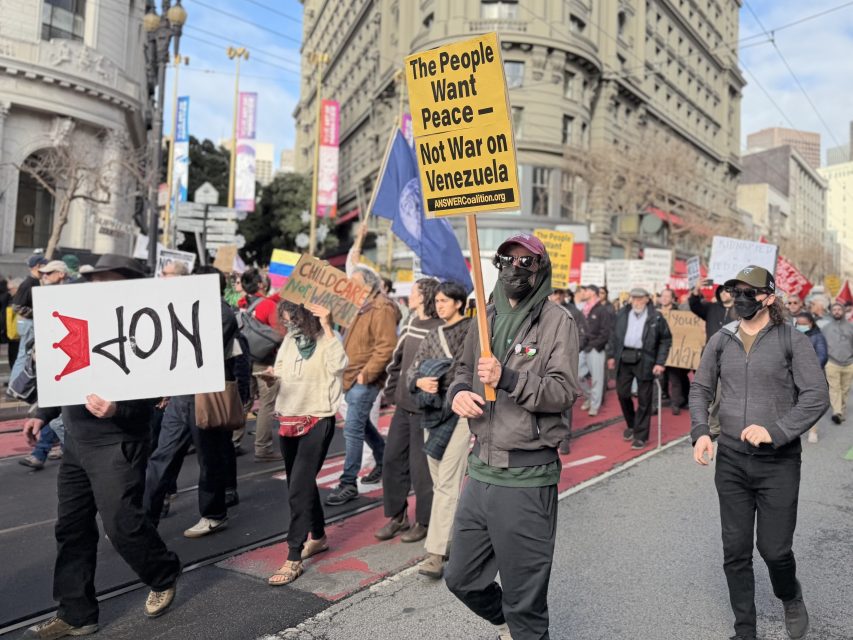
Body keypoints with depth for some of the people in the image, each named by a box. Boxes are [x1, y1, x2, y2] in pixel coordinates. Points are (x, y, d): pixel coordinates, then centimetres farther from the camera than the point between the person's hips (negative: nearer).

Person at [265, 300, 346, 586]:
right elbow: (281, 369, 14)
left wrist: (327, 327, -30)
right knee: (302, 484, 18)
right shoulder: (290, 338, 6)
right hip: (288, 419, 7)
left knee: (298, 490, -9)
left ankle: (293, 560, -1)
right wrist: (272, 374, -8)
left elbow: (338, 366, -31)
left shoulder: (326, 340, -12)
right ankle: (318, 537, 37)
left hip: (317, 420, -7)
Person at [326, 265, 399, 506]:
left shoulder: (381, 308, -15)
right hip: (351, 376, 10)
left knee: (353, 429, -9)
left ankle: (348, 484, 0)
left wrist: (365, 374, -21)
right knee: (361, 423, 20)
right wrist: (347, 370, 13)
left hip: (364, 379, -10)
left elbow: (386, 347, -22)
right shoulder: (361, 305, 14)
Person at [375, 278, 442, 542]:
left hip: (425, 410, -8)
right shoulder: (411, 325, 10)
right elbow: (397, 360, 17)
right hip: (403, 406, 8)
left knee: (420, 467, 2)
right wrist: (391, 391, 12)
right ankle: (396, 516, 28)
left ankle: (424, 522, 20)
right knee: (392, 460, 12)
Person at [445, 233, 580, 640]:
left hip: (528, 478, -6)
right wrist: (458, 391, -4)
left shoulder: (557, 322, -6)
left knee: (524, 599, 8)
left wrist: (507, 379, -26)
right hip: (481, 470, 6)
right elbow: (463, 371, 19)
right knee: (461, 579, 21)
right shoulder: (485, 320, 11)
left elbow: (564, 391, -14)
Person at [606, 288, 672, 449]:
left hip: (644, 360, -3)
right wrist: (611, 355, 7)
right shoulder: (623, 313, 6)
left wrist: (660, 362, -8)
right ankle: (631, 425, 33)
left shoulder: (656, 317, -4)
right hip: (624, 358, 4)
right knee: (622, 393, 9)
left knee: (644, 399, 3)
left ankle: (640, 435, 13)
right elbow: (614, 335, 12)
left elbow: (666, 340, -1)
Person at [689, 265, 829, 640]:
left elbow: (817, 396, -10)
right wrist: (700, 431, -5)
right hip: (730, 459, 3)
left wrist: (776, 431, -22)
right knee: (735, 551, 9)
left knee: (774, 549, 4)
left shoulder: (792, 340, -5)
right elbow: (701, 389, 10)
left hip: (778, 461, -3)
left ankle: (790, 597, 40)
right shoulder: (721, 340, 4)